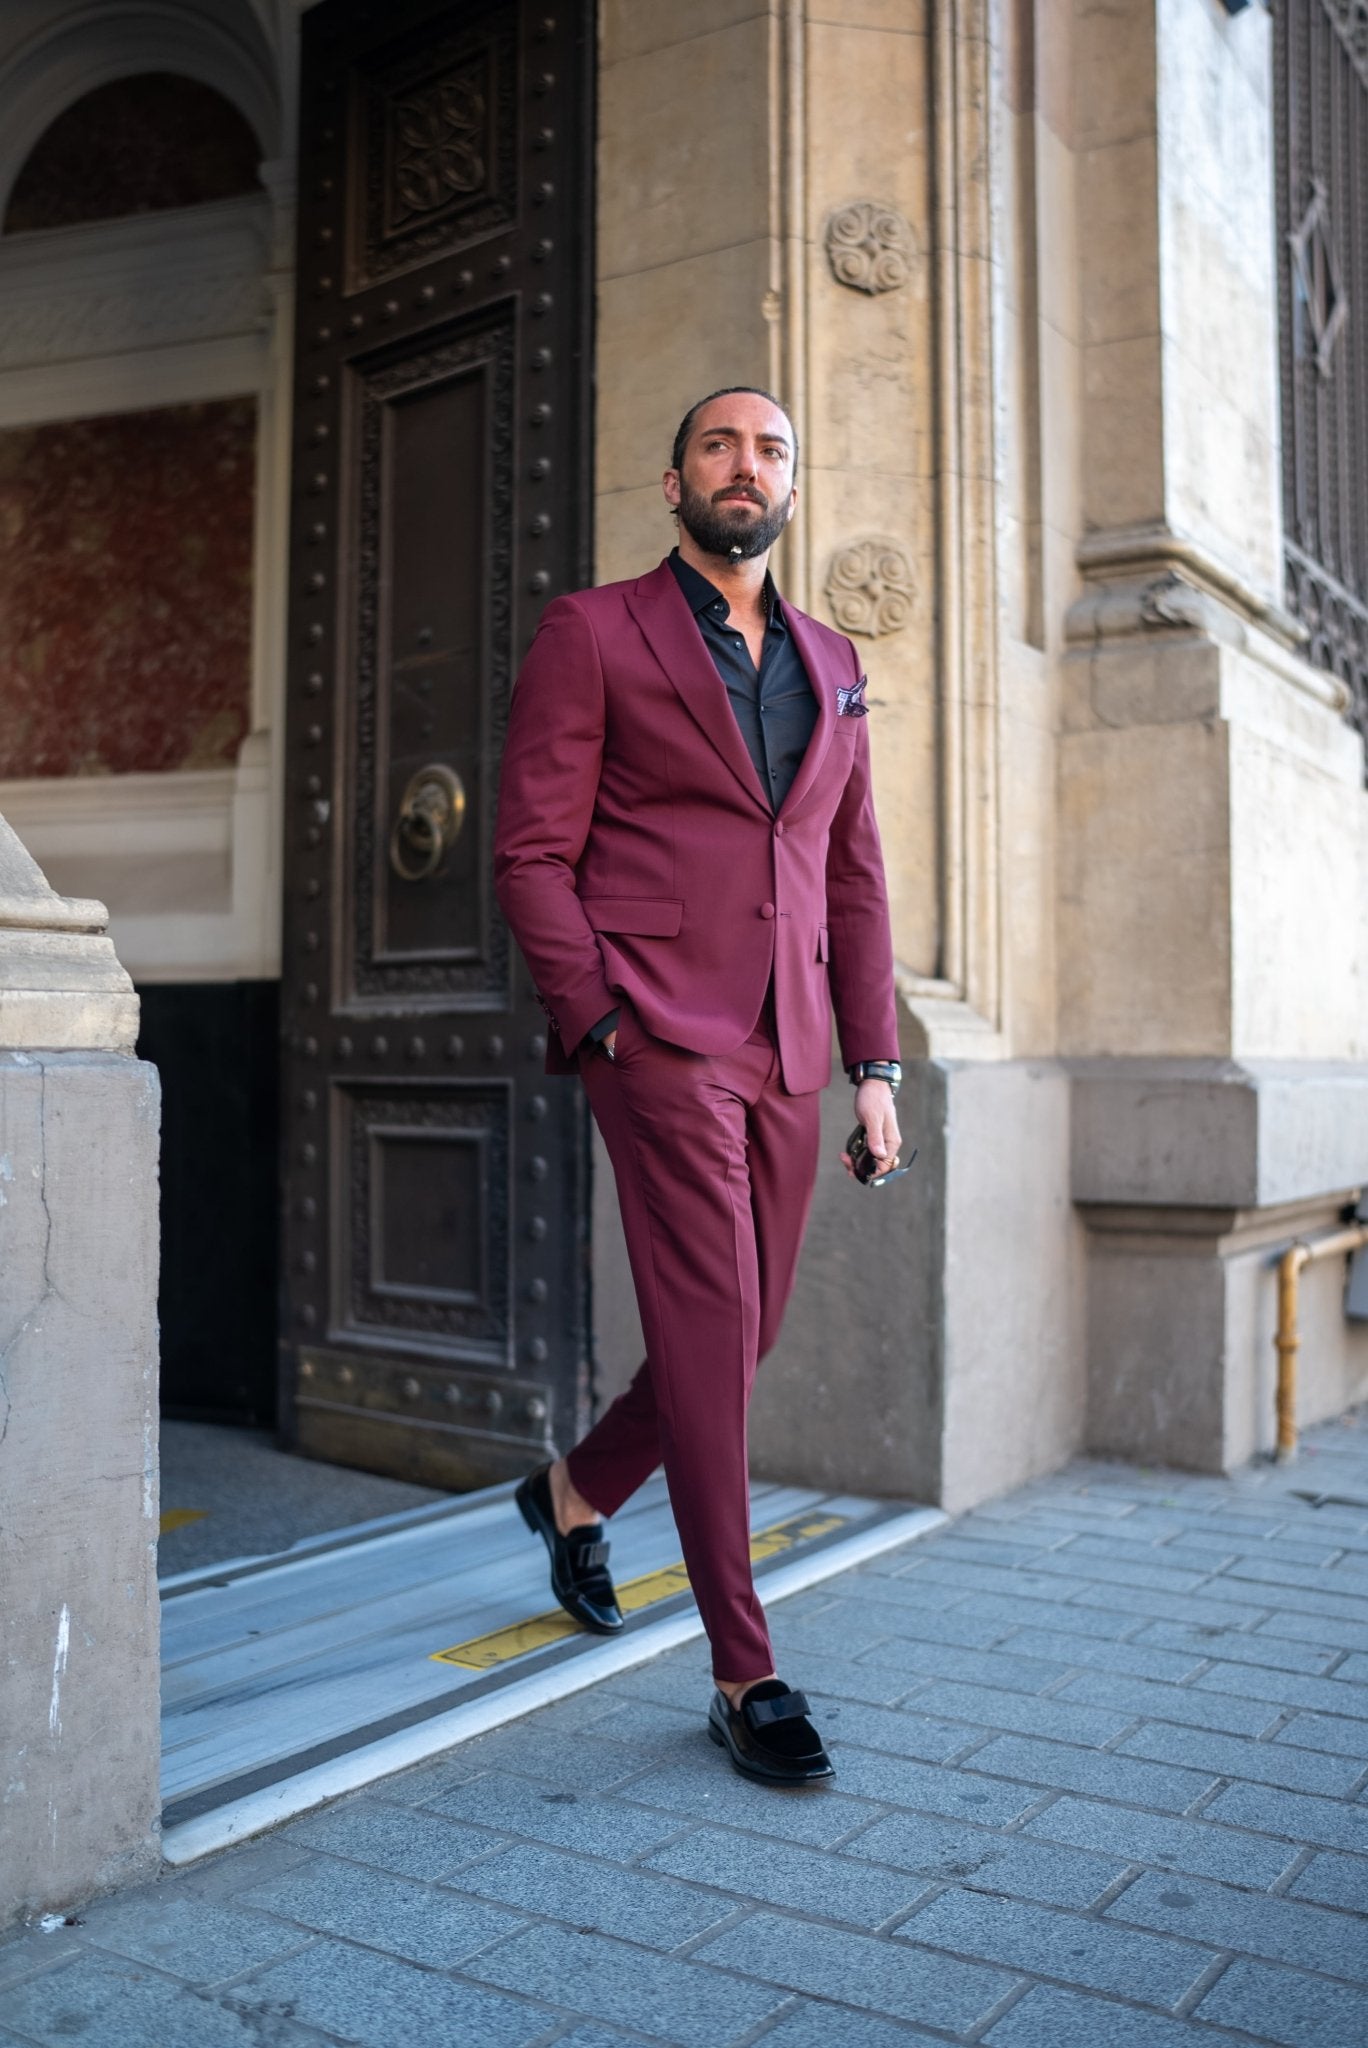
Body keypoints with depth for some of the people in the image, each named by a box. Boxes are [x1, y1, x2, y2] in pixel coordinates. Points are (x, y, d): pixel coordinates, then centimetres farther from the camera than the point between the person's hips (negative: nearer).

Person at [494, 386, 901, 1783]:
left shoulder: (830, 663, 18)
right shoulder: (591, 634, 3)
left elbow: (854, 874, 18)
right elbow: (531, 852, -2)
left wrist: (875, 1060, 10)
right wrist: (600, 1023, -12)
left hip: (783, 1053, 6)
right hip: (660, 1036, -6)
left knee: (741, 1337, 11)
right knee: (709, 1333, -8)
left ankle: (576, 1492, 39)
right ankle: (744, 1676, 3)